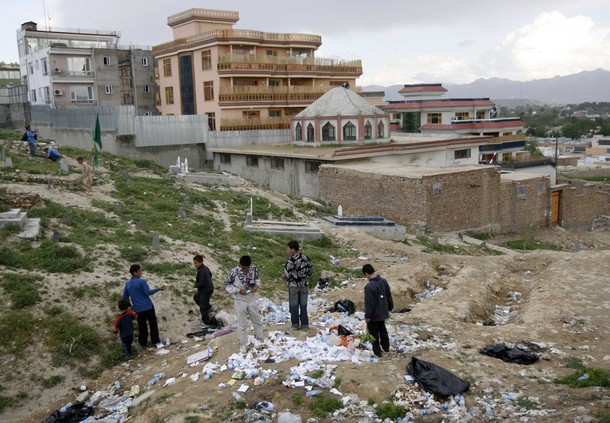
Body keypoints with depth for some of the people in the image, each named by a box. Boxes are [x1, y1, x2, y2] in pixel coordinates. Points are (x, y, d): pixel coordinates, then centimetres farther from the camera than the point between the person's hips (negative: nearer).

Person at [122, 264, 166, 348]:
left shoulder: (128, 283, 5)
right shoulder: (141, 281, -13)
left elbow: (125, 297, 10)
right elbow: (147, 292, -20)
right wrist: (159, 289, -19)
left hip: (138, 309, 4)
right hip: (148, 306, -4)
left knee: (142, 326, 16)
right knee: (153, 324, 11)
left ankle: (143, 343, 22)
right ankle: (155, 341, 18)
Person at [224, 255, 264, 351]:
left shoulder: (253, 269, -10)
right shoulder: (234, 272, -22)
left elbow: (257, 278, 8)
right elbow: (227, 285, -11)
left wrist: (257, 285, -13)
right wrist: (238, 290, -22)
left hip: (252, 300, 4)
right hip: (240, 302, -4)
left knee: (258, 321, 18)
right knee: (242, 324, 7)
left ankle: (260, 340, 40)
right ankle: (243, 344, 26)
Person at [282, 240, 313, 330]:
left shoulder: (291, 260, -19)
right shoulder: (306, 258, -1)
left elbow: (287, 274, -18)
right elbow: (310, 271, 6)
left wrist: (285, 277, 4)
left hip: (293, 285, -4)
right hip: (304, 285, 4)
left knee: (294, 305, 10)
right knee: (303, 305, 12)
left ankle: (295, 324, 18)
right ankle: (304, 325, 14)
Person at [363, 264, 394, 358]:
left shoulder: (369, 286, -28)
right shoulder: (383, 281, -4)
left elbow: (369, 303, -24)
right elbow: (389, 296, 8)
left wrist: (367, 316, -14)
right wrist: (390, 307, 21)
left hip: (374, 315, -7)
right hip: (383, 312, 7)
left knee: (374, 333, 10)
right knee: (383, 330, 25)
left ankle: (377, 351, 18)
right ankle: (386, 348, 38)